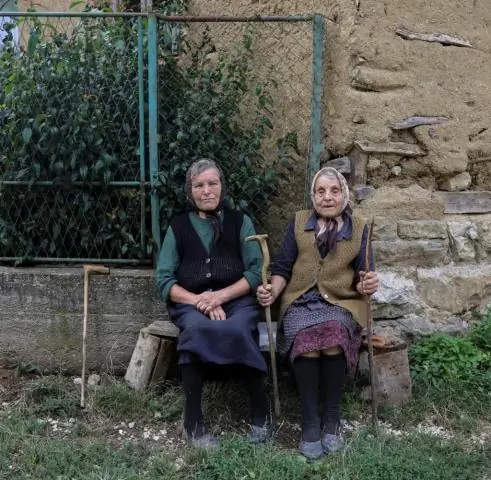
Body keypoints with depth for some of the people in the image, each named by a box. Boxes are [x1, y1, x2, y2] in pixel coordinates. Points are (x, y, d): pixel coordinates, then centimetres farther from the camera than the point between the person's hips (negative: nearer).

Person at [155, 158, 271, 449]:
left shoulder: (240, 222, 12)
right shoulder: (178, 227, 13)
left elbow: (256, 272, 2)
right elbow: (164, 281, 4)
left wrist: (220, 296, -15)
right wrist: (199, 301, -14)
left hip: (237, 299, 0)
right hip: (191, 302, 1)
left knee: (239, 329, -35)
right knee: (197, 328, -35)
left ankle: (261, 412, -19)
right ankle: (193, 421, -29)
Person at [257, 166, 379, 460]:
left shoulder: (359, 228, 10)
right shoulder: (299, 223, 11)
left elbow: (362, 278, 7)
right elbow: (283, 268, 8)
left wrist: (367, 285, -17)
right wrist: (272, 292, -11)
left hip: (341, 303, 0)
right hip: (301, 301, 0)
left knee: (334, 334, -35)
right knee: (306, 336, -34)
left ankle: (332, 418, -18)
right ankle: (310, 421, -23)